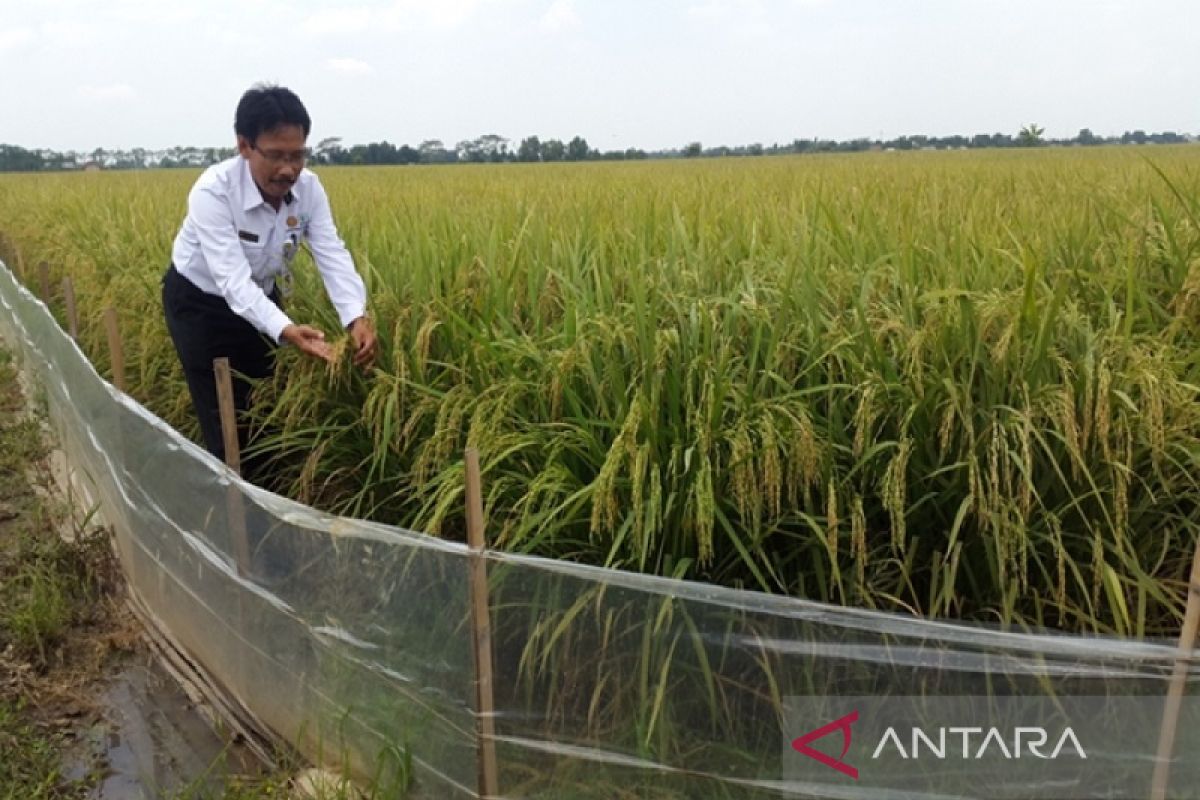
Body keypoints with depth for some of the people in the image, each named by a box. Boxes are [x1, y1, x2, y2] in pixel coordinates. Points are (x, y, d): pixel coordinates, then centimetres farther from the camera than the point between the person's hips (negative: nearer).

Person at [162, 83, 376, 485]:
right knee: (226, 421, -2)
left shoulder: (308, 187, -20)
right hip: (200, 302, -4)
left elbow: (333, 256, -27)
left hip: (261, 298, 5)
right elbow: (232, 279, -40)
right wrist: (285, 330, -56)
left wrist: (357, 317, -45)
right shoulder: (213, 193, -34)